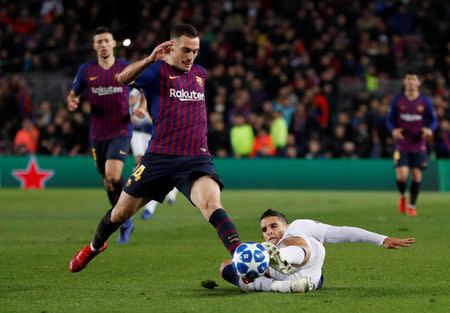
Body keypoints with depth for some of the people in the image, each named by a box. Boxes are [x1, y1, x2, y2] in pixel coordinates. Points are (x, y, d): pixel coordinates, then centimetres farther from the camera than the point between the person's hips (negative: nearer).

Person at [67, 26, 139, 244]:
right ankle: (125, 225, 25)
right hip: (97, 134, 3)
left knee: (113, 175, -23)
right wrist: (72, 102, -9)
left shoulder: (126, 69, 1)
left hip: (121, 131, -3)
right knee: (107, 183, 7)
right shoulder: (86, 70, 4)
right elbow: (73, 94, 15)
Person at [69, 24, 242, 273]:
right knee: (121, 212, 11)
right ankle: (95, 247, 40)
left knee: (212, 205, -26)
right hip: (159, 157, -2)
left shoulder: (199, 73, 16)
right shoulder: (157, 70, -2)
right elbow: (123, 78, -25)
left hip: (197, 159, 2)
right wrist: (150, 59, -38)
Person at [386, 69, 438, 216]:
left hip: (418, 145, 1)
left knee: (416, 176, 0)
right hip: (402, 145, -1)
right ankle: (402, 196, 20)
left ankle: (412, 205, 18)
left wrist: (429, 129, -15)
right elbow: (390, 120, 7)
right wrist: (394, 130, -13)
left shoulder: (425, 101, 0)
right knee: (402, 176, -13)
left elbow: (434, 120, 7)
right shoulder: (397, 100, 0)